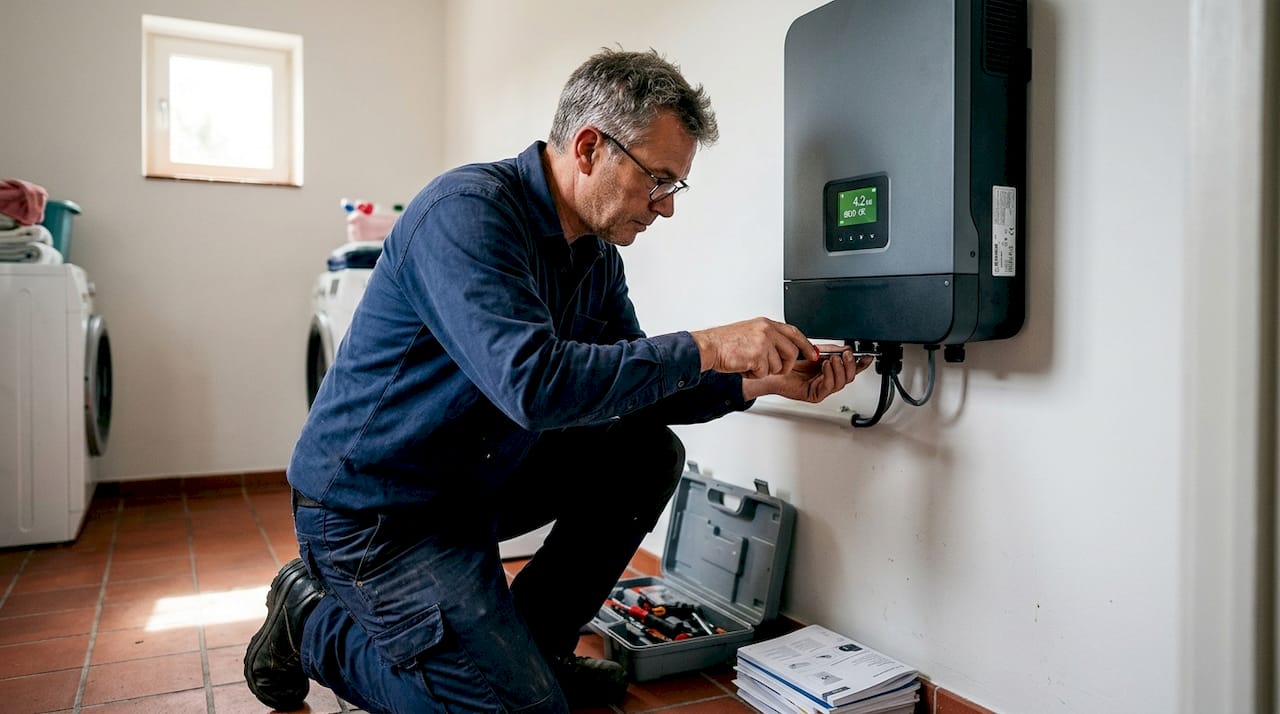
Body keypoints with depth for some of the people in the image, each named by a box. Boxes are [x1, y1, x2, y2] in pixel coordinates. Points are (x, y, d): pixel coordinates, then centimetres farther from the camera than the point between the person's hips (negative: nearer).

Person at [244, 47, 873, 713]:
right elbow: (534, 383, -37)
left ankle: (527, 644, 12)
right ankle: (314, 620, 10)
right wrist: (705, 347, -29)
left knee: (648, 453, 1)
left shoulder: (597, 252, 3)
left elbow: (628, 388, 7)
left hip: (478, 478, 9)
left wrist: (759, 382, -7)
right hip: (370, 511, -8)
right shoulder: (467, 210, -24)